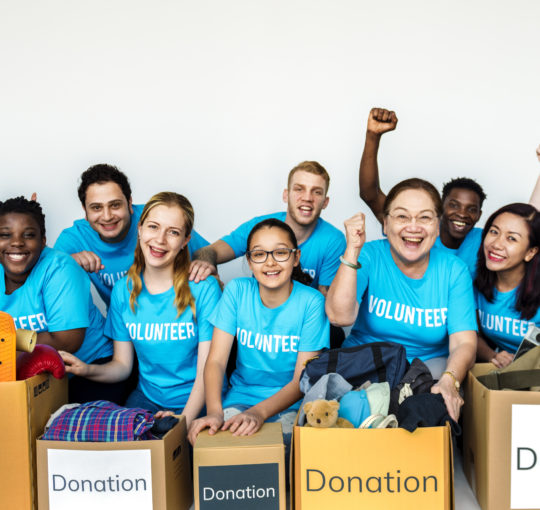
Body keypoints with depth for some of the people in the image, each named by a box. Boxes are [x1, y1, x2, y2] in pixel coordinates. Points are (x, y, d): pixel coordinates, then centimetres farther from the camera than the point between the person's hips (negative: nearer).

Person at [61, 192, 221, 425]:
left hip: (196, 403, -4)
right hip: (147, 398, 4)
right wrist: (88, 370, -13)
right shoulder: (123, 289, 2)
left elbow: (207, 370, -11)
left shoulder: (204, 288, -10)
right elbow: (122, 365, 7)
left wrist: (183, 421, -24)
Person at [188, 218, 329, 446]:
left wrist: (259, 412, -30)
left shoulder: (311, 302, -11)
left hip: (290, 401, 0)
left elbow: (302, 379, -12)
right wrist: (214, 411, -30)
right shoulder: (236, 291, -5)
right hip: (242, 396, 1)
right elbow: (216, 360, -10)